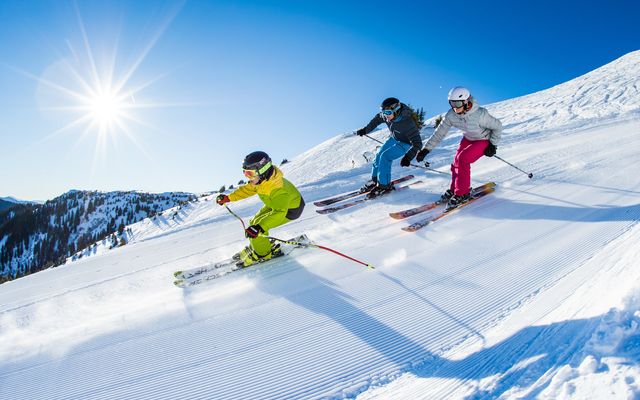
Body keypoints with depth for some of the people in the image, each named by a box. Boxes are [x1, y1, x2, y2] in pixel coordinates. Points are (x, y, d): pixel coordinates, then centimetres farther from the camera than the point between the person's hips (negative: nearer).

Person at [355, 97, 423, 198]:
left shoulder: (407, 123, -38)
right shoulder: (386, 115, -21)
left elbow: (417, 143, -35)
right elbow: (377, 119, 4)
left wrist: (408, 157, -45)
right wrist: (365, 130, 8)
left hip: (404, 144, -7)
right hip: (393, 139, 7)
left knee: (385, 157, -20)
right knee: (379, 155, 3)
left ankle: (384, 185, -10)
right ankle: (374, 180, 21)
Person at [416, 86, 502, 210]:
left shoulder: (480, 114, -33)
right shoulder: (451, 115, -20)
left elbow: (497, 127, -17)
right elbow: (439, 133, -14)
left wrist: (493, 145, -16)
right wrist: (426, 149, -18)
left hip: (484, 141, -5)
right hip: (468, 138, 5)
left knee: (462, 159, -24)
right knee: (456, 162, -8)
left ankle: (462, 193, -11)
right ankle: (454, 189, 17)